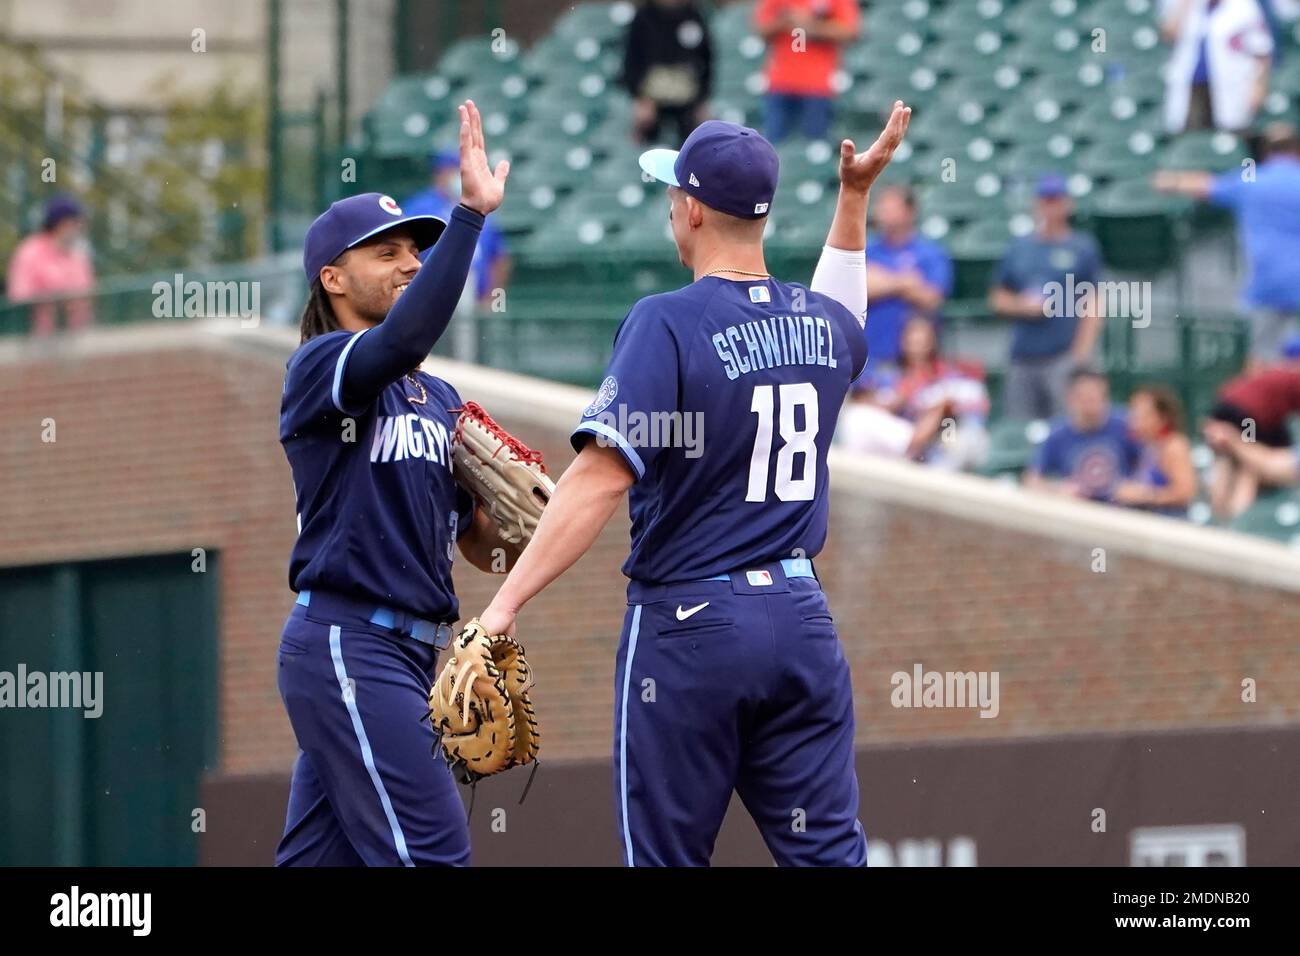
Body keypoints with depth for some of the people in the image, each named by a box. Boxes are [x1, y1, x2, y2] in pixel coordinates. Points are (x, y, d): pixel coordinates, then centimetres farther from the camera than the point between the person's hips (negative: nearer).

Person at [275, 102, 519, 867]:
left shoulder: (439, 399, 18)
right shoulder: (322, 368, -6)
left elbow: (484, 545, 19)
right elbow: (405, 337, -28)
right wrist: (472, 213, -28)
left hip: (409, 654, 9)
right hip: (347, 643, -9)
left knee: (321, 858, 10)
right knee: (430, 855, -14)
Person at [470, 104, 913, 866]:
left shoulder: (668, 323, -13)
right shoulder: (824, 321, 7)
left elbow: (603, 477, -23)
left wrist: (504, 606, -25)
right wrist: (855, 197, 37)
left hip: (689, 624, -6)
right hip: (802, 623, 6)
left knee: (667, 857, 1)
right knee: (829, 853, 5)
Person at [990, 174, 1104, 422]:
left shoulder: (1082, 248, 3)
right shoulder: (1019, 249, 14)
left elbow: (1093, 306, 0)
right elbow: (997, 299, 19)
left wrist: (1081, 352, -10)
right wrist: (1022, 306, -3)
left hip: (1064, 355, -4)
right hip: (1022, 358, 4)